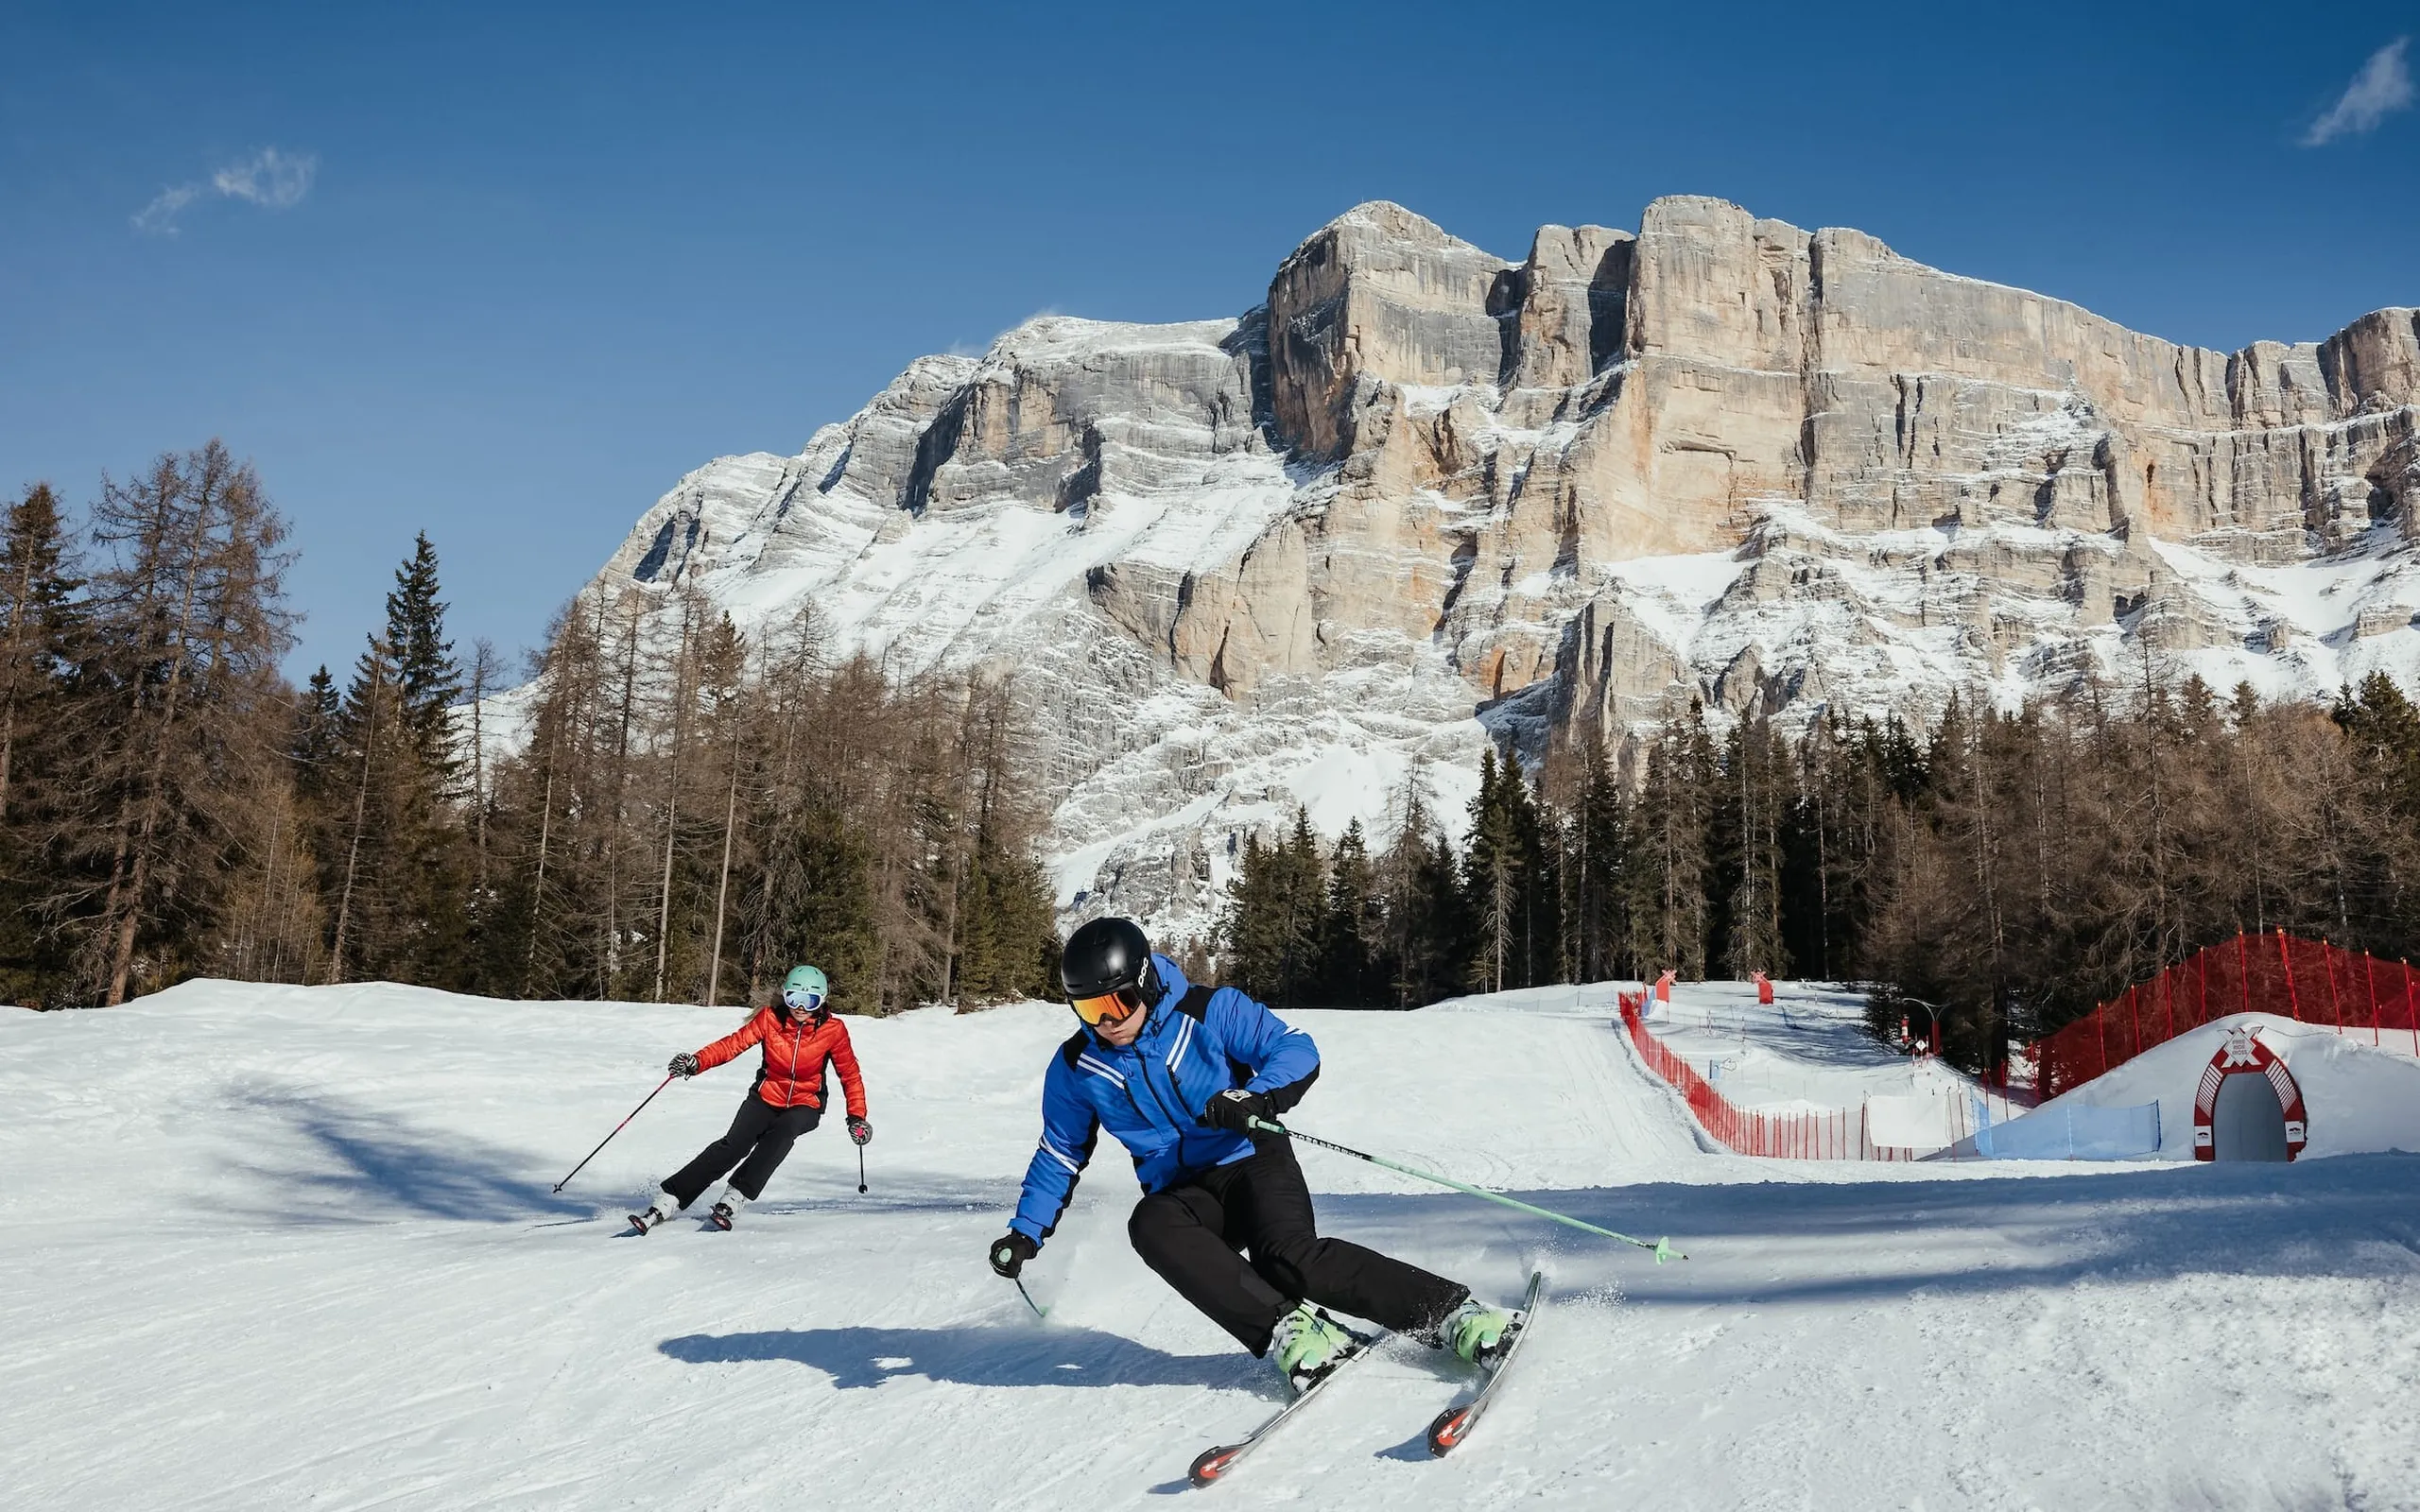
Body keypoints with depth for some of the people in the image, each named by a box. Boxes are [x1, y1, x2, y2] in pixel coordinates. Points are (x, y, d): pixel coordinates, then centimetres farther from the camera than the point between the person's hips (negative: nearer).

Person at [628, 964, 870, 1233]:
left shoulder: (833, 1030, -11)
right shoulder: (770, 1018, -9)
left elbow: (850, 1073, -2)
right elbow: (734, 1042, -14)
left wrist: (857, 1117, -9)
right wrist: (696, 1062, -29)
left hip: (805, 1105, 0)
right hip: (766, 1097, 0)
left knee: (782, 1133, -33)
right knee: (734, 1145, -22)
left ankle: (733, 1201, -34)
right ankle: (665, 1203, -23)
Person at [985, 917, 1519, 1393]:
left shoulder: (1208, 1012, -8)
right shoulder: (1075, 1068, 2)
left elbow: (1297, 1050, -9)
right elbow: (1060, 1155, 17)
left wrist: (1257, 1097, -28)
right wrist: (1025, 1232, 11)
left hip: (1252, 1162, -3)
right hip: (1182, 1193, 3)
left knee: (1289, 1258, -32)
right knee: (1150, 1227, -34)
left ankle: (1452, 1313, -26)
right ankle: (1289, 1330, -35)